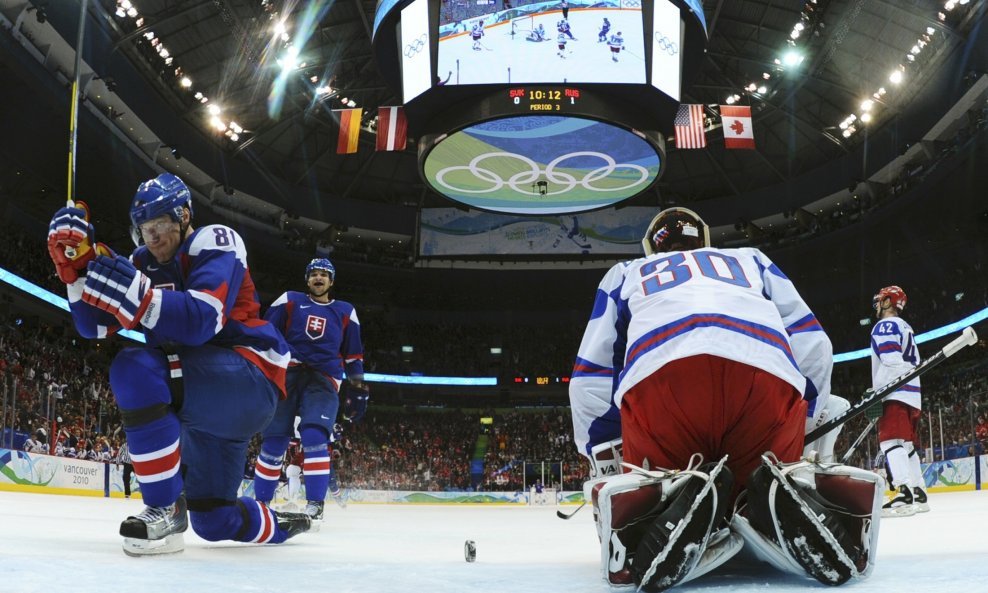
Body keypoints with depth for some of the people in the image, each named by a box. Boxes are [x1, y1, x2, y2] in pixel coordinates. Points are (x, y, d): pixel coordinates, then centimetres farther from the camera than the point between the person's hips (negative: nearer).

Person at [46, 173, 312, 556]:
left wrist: (140, 298, -43)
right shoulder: (144, 263, 9)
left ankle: (164, 510, -23)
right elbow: (94, 325, 3)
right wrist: (75, 263, -11)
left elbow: (201, 321, -28)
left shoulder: (215, 242, -11)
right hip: (205, 397, 8)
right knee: (213, 522, 13)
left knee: (135, 369, -30)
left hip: (250, 382, -8)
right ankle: (282, 526, 44)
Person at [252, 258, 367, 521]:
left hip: (323, 381, 0)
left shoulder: (345, 312, 16)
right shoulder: (289, 301, 11)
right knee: (274, 439, -1)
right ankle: (260, 500, 12)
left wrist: (357, 387, 13)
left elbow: (353, 354, 19)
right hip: (286, 375, 0)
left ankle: (315, 503, -13)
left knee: (314, 437, -18)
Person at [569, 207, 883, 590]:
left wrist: (604, 463, 34)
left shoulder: (626, 273, 39)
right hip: (770, 377, 1)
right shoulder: (752, 259, 41)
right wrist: (801, 427, 39)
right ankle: (787, 495, -16)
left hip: (659, 377, -1)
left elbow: (591, 375, 30)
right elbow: (812, 347, 30)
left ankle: (676, 499, -21)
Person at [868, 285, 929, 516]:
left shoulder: (885, 326, -5)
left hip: (895, 395, -10)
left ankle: (904, 495, -29)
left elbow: (891, 362, -17)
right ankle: (919, 494, 11)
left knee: (891, 442, -17)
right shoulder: (906, 328, 25)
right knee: (907, 445, 13)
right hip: (913, 395, 10)